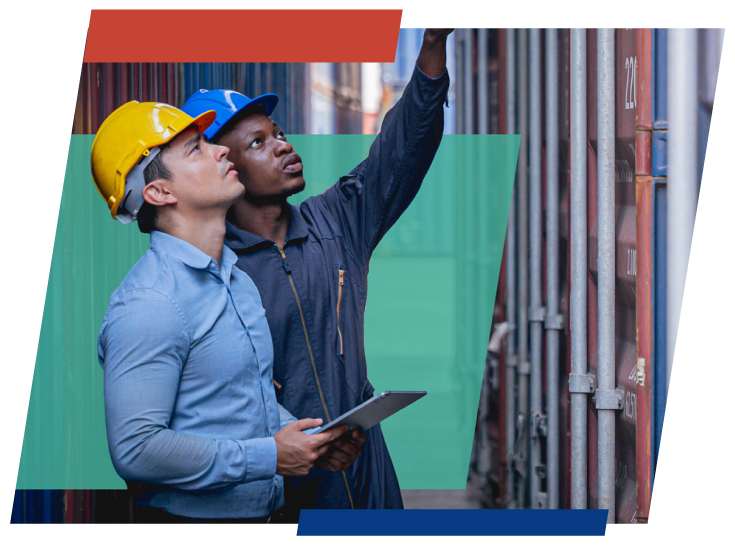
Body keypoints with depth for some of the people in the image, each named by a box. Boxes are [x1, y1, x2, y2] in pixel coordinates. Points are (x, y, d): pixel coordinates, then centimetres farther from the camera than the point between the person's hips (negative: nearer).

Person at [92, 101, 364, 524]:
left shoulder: (239, 280, 9)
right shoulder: (147, 306, -20)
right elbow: (135, 449, -26)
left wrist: (311, 441, 1)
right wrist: (270, 457, -22)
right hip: (190, 515, -8)